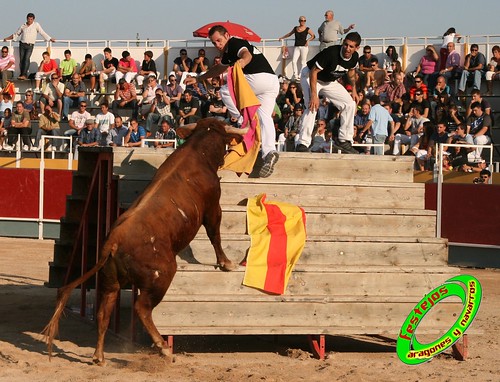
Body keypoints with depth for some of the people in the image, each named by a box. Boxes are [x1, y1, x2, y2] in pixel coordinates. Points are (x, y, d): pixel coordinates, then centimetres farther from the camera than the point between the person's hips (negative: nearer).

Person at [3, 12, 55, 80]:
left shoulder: (36, 25, 3)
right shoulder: (23, 26, 12)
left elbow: (42, 33, 5)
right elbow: (16, 34, 24)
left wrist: (50, 39, 1)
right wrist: (7, 38, 22)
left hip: (30, 45, -4)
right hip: (22, 44, 4)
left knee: (26, 59, -18)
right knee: (21, 59, 0)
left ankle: (24, 75, -25)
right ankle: (21, 74, 7)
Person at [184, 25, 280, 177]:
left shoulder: (235, 43, -2)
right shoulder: (228, 52, 28)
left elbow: (247, 54, -26)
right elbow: (219, 68, 46)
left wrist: (242, 62, -49)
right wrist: (198, 79, 50)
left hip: (259, 78, -10)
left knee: (225, 91, 3)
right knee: (264, 117, 0)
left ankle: (243, 122, -4)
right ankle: (269, 152, -17)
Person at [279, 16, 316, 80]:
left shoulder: (307, 29, 2)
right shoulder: (295, 28, 13)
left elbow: (313, 36, 5)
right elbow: (289, 34, 28)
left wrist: (308, 40, -10)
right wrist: (282, 37, 30)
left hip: (304, 47, -3)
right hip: (296, 47, 3)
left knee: (303, 62, -4)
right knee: (294, 61, -10)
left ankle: (300, 76, -1)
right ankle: (295, 75, -6)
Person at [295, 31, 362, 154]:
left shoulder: (354, 57, -15)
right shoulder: (331, 53, -36)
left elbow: (351, 71, 9)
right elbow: (314, 71, -32)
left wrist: (354, 90, 7)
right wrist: (314, 95, -37)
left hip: (330, 82, 7)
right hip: (310, 75, -7)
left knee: (350, 104, -1)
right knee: (313, 106, -27)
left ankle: (344, 140, 7)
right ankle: (303, 143, -26)